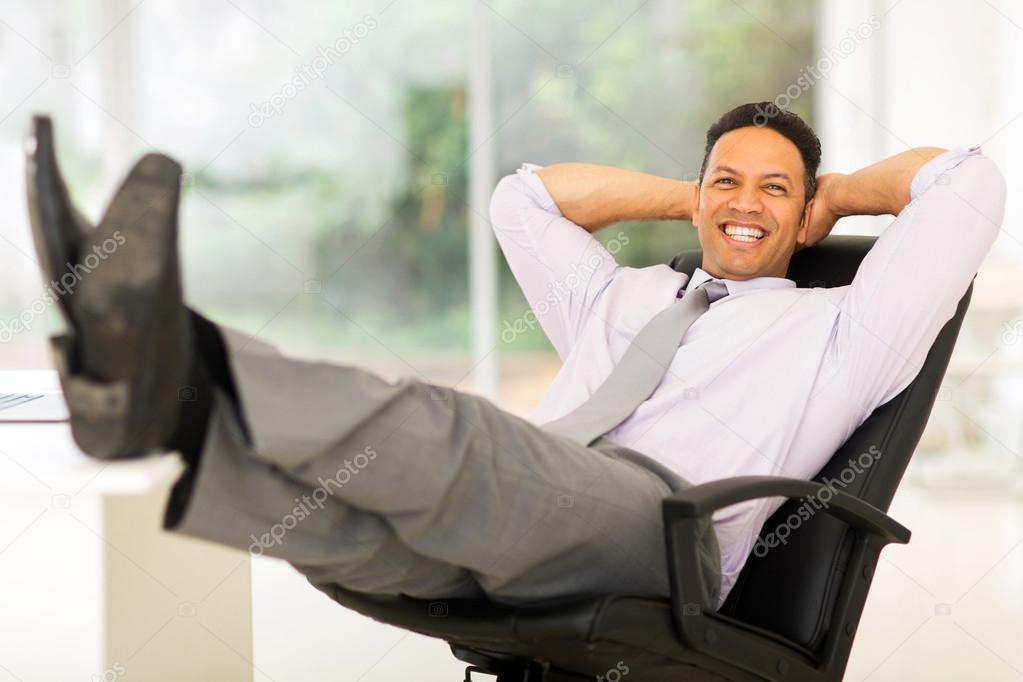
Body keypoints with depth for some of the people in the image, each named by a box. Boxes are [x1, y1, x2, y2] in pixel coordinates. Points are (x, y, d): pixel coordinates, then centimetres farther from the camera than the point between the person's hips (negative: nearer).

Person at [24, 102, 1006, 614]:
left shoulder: (834, 328, 25)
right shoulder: (619, 298, 38)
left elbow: (968, 181, 20)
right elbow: (526, 196, 47)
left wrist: (839, 194, 36)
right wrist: (693, 200, 46)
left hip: (655, 524, -5)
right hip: (500, 533, 5)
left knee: (431, 431, -36)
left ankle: (184, 368, -59)